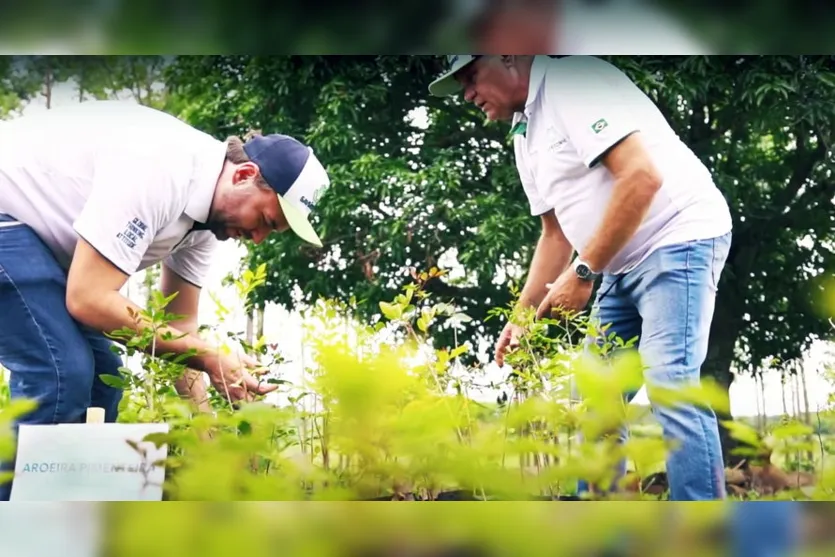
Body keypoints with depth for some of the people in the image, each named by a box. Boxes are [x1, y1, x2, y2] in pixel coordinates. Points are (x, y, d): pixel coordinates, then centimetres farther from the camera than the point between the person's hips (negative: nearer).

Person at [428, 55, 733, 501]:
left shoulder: (572, 81, -14)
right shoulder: (525, 134, 15)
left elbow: (643, 176, -24)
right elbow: (556, 232, 21)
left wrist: (583, 271, -19)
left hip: (680, 239, -10)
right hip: (624, 265, 10)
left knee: (668, 385, -19)